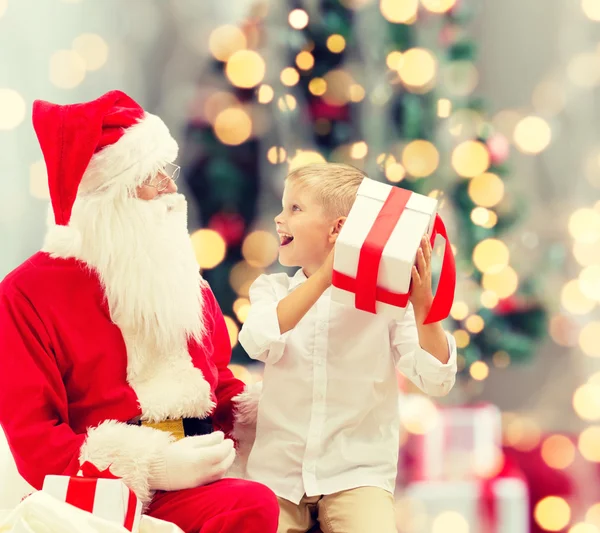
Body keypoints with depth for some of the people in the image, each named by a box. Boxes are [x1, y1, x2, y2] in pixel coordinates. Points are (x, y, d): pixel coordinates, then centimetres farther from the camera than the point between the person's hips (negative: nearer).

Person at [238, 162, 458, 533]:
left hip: (357, 475, -2)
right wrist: (323, 277, -23)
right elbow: (259, 342, -17)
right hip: (278, 473, 2)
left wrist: (423, 305, -22)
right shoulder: (273, 290, 7)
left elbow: (437, 381, -8)